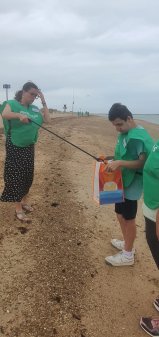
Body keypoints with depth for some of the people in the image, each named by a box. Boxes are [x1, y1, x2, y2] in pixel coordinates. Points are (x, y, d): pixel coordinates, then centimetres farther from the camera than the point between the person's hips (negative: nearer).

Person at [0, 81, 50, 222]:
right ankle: (18, 209, 5)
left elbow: (47, 120, 1)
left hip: (29, 147, 6)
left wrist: (43, 102, -1)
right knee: (16, 176, -3)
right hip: (15, 147, -6)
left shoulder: (34, 108, 8)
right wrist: (19, 115, -42)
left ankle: (24, 201, 30)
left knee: (28, 175, 12)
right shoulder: (12, 103, -7)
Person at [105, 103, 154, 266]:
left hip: (131, 184, -9)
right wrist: (111, 159, 5)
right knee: (120, 214, 20)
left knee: (128, 218, 3)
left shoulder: (139, 136, -21)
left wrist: (120, 163, -33)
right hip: (122, 181, 9)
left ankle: (128, 255, 19)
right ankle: (127, 243, 39)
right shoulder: (124, 133, 7)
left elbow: (143, 162, -25)